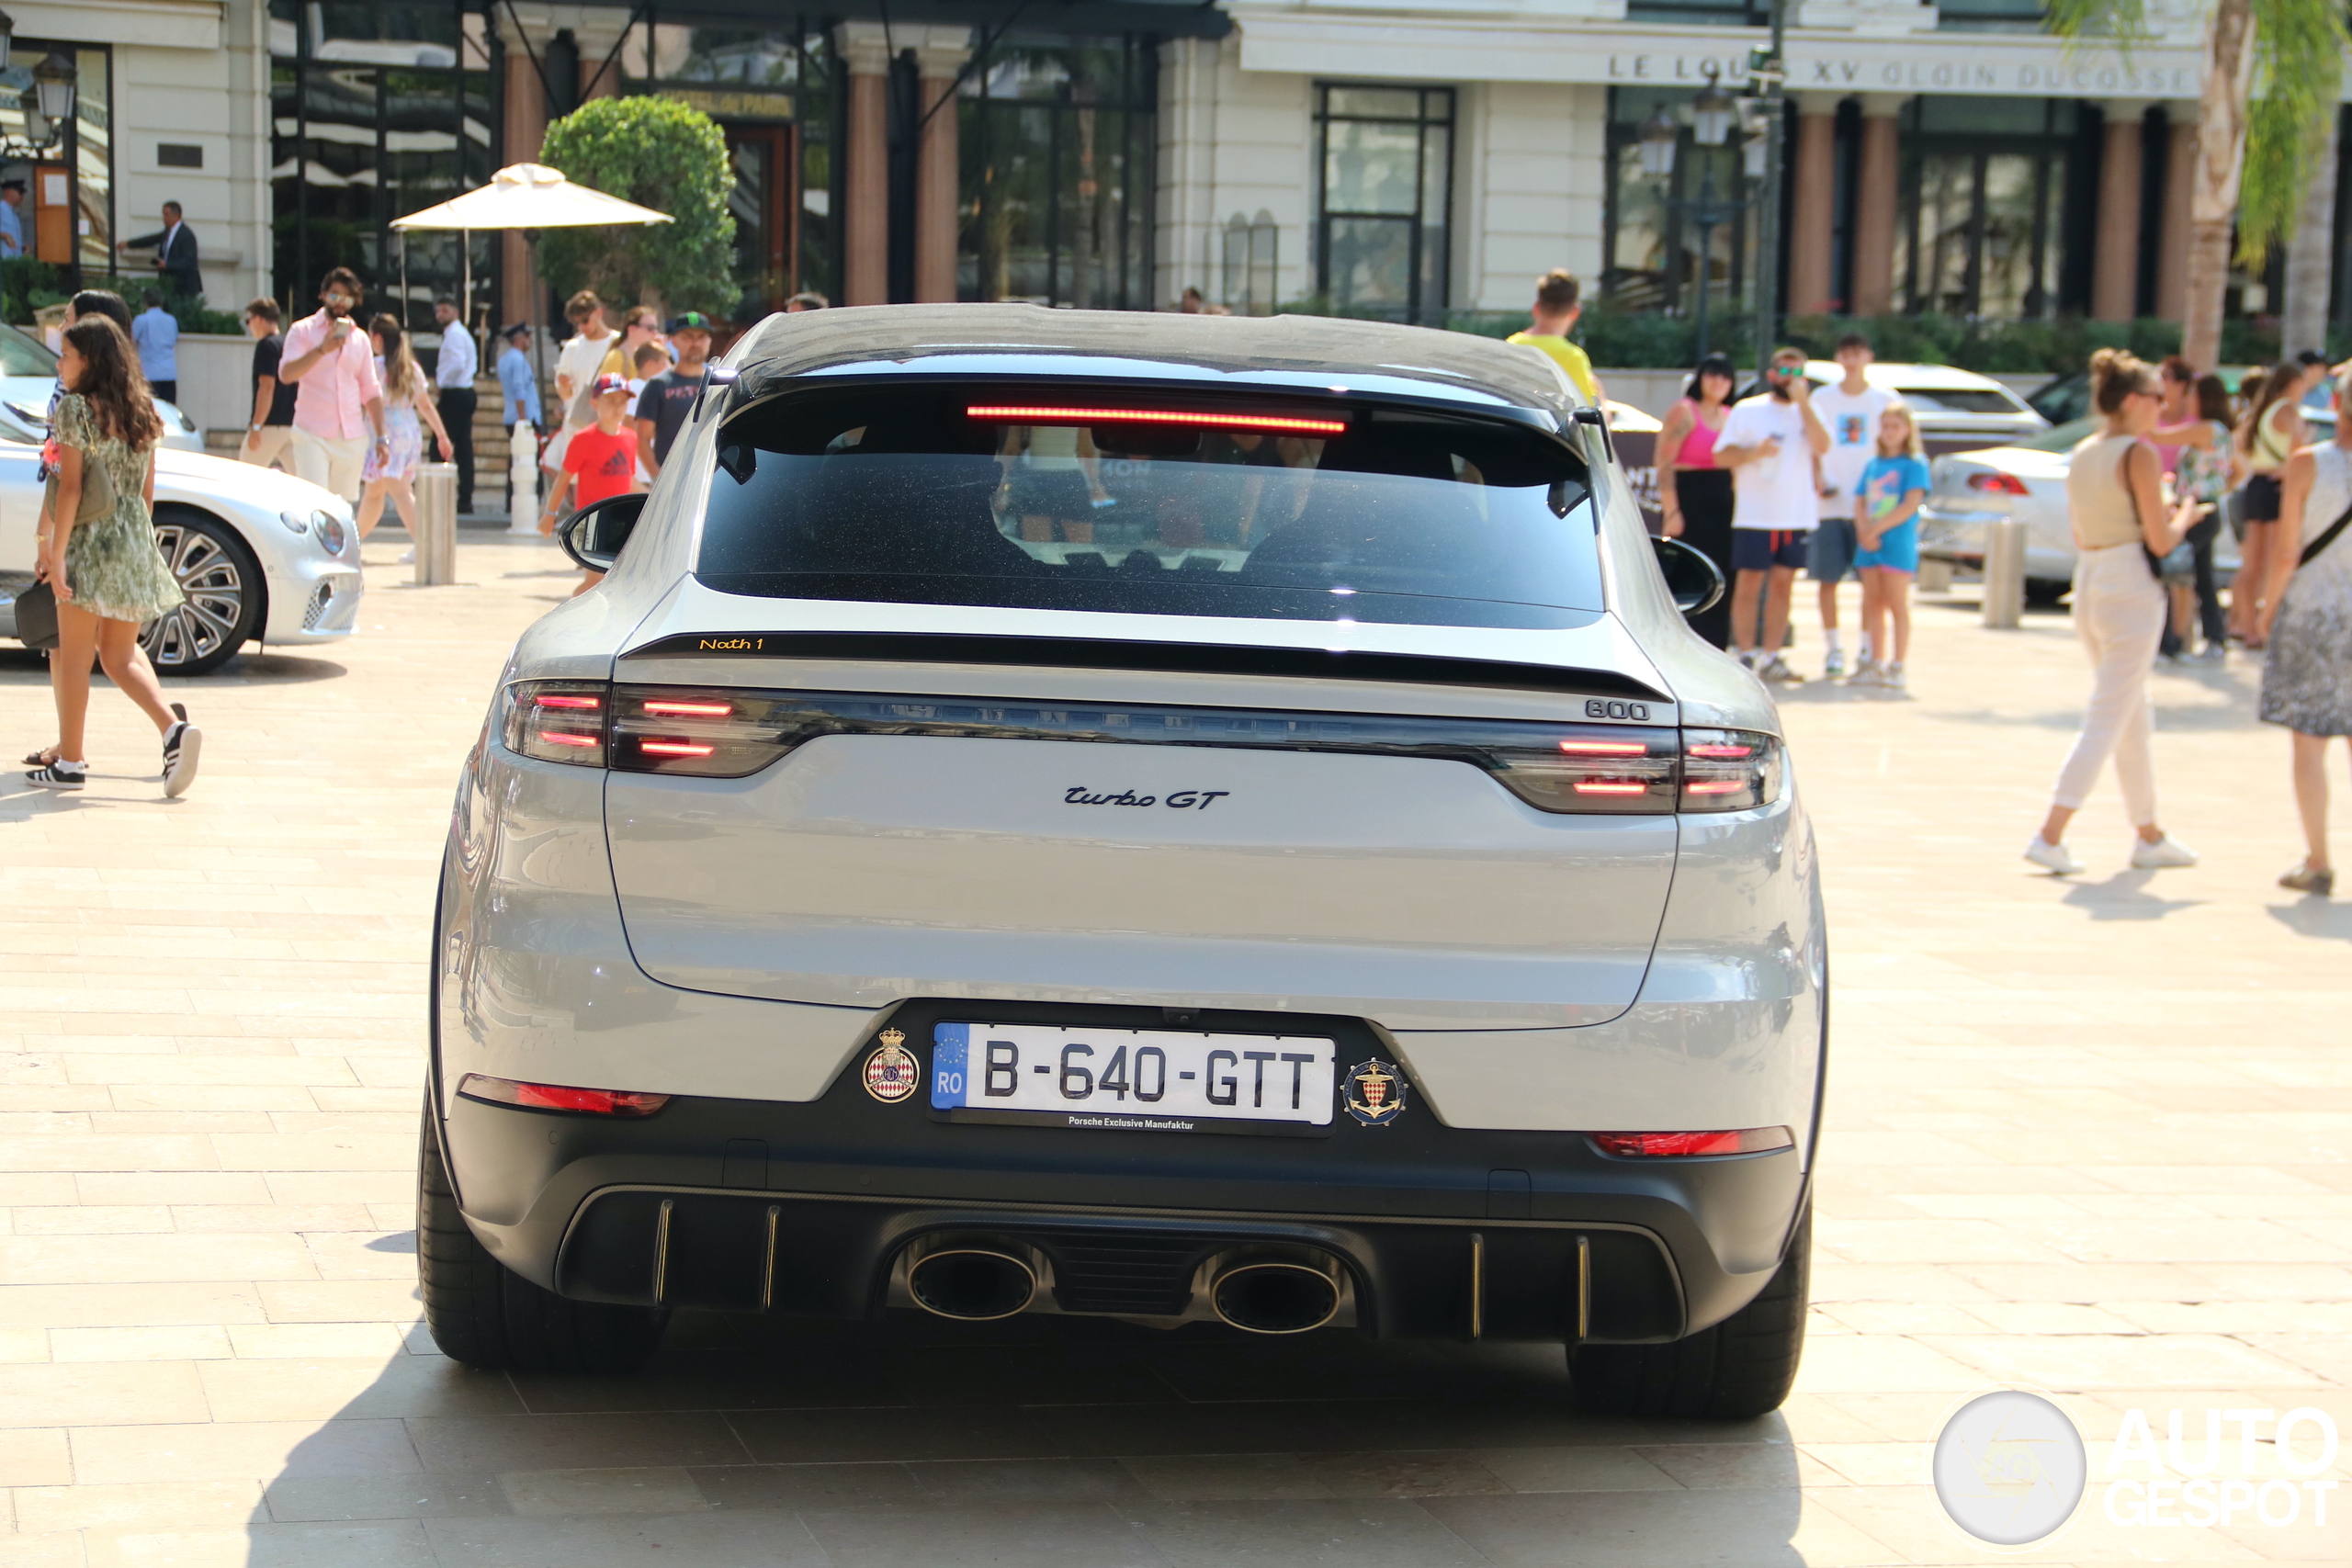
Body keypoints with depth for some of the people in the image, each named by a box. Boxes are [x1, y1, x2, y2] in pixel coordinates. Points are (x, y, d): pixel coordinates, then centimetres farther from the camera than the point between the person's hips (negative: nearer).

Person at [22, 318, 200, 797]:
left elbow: (70, 486, -14)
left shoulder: (75, 408, -9)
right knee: (122, 654, 11)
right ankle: (174, 728, -11)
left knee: (73, 654, 4)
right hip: (135, 542, 6)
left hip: (89, 542, -6)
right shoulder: (140, 411, 10)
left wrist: (55, 552, -13)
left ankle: (70, 760, 8)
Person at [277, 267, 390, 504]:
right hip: (312, 435, -4)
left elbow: (371, 391, 17)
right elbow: (286, 374, -14)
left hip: (352, 438, 4)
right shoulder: (303, 331, 2)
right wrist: (322, 349, -26)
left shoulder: (359, 339, 15)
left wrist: (381, 436, 10)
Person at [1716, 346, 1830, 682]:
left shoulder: (1808, 413, 11)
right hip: (1755, 515, -3)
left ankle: (1770, 656, 9)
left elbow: (1821, 446, -8)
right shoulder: (1747, 411, 5)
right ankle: (1744, 654, 1)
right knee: (1749, 584, -3)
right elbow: (1721, 455, 1)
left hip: (1796, 517, 3)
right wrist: (1753, 453, -16)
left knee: (1782, 585, 5)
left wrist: (1802, 402, -11)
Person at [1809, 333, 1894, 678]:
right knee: (1829, 579, 0)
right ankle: (1832, 648, 8)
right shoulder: (1822, 399, 8)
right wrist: (1819, 481, -8)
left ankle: (1869, 648, 7)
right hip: (1830, 505, 1)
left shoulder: (1885, 400, 6)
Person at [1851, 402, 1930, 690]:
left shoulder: (1914, 464, -3)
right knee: (1873, 603, 8)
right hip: (1870, 545, 6)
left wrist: (1877, 528, -15)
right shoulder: (1872, 465, 16)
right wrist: (1864, 531, -8)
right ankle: (1876, 664, 14)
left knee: (1897, 604, -3)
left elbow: (1911, 505, -13)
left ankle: (1897, 666, -1)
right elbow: (1860, 503, 11)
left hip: (1898, 543, -6)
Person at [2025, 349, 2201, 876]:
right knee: (2107, 721, -4)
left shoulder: (2081, 453, 9)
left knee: (2136, 717, 18)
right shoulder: (2138, 453, -14)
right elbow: (2160, 541, -14)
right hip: (2132, 591, -8)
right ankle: (2050, 836, -10)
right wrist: (2185, 516, 6)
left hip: (2088, 583, 8)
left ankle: (2150, 837, 26)